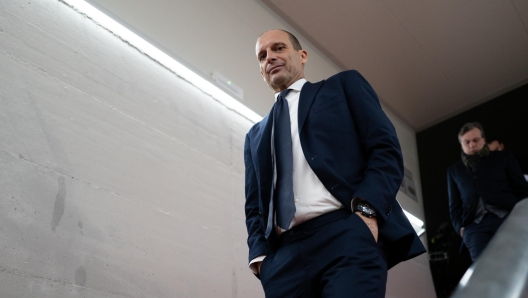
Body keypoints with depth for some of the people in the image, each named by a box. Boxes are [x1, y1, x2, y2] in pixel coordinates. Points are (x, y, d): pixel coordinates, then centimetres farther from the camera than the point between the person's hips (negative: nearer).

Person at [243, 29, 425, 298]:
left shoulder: (343, 85, 16)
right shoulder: (256, 134, 27)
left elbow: (386, 148, 3)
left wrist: (366, 210, -13)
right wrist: (260, 253, 3)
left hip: (348, 232, -4)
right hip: (284, 254, 4)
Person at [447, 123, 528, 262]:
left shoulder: (502, 157, 20)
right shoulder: (454, 170, 24)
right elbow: (454, 205, 20)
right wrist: (460, 227, 3)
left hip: (508, 216, 0)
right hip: (475, 225, 1)